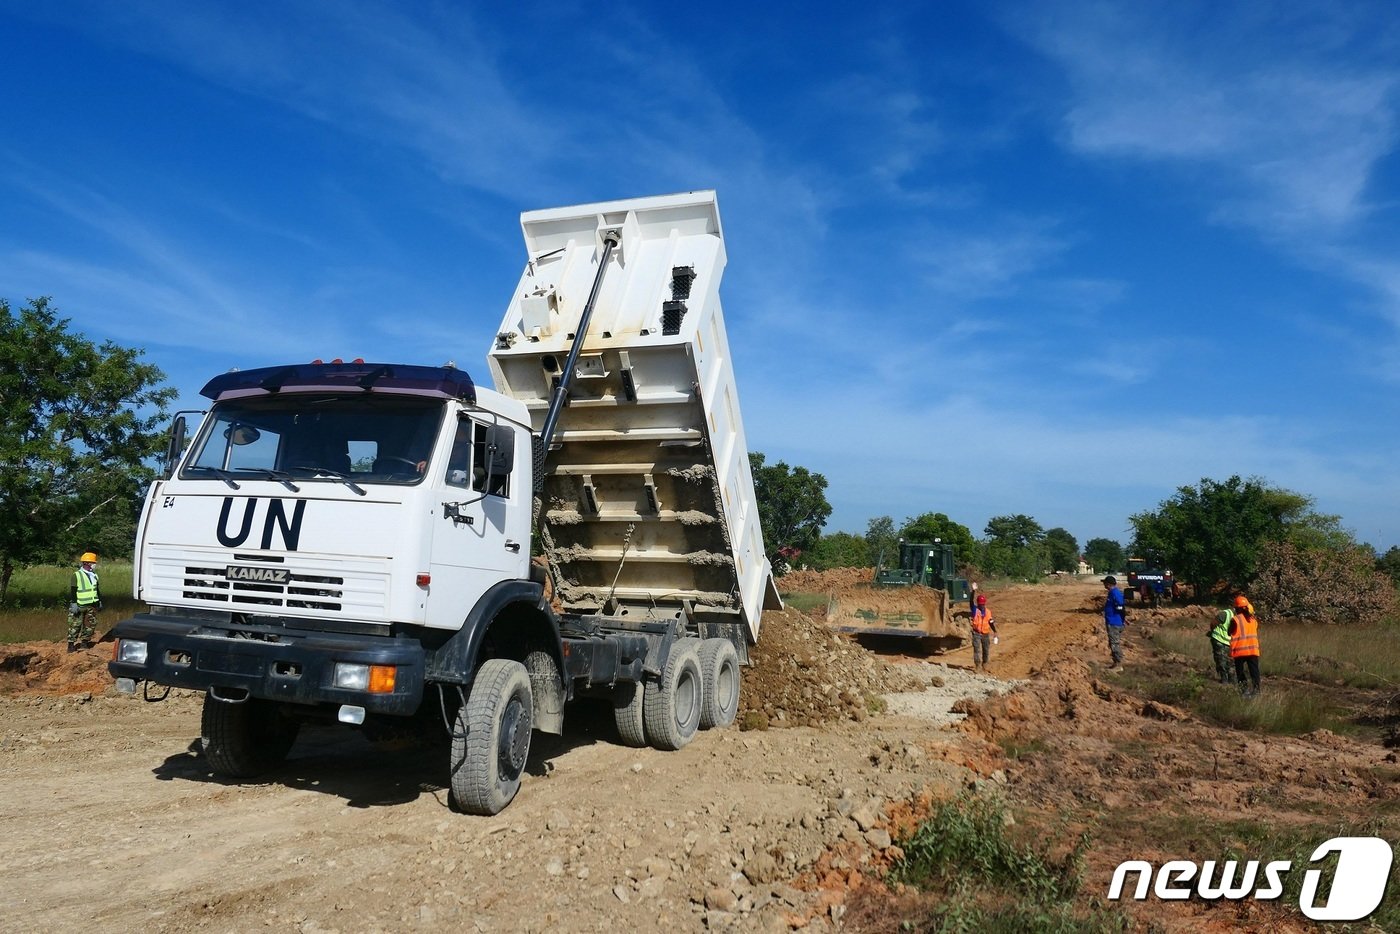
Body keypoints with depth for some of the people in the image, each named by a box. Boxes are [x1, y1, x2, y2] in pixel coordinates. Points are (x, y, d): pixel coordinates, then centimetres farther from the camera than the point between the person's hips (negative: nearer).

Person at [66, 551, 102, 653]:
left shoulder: (94, 576, 14)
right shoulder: (77, 575, -7)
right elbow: (72, 591, -10)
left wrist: (100, 601, 21)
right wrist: (73, 603, -16)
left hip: (91, 606, 6)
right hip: (80, 606, -6)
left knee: (91, 624, 6)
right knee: (75, 625, -4)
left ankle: (85, 642, 15)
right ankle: (71, 644, 1)